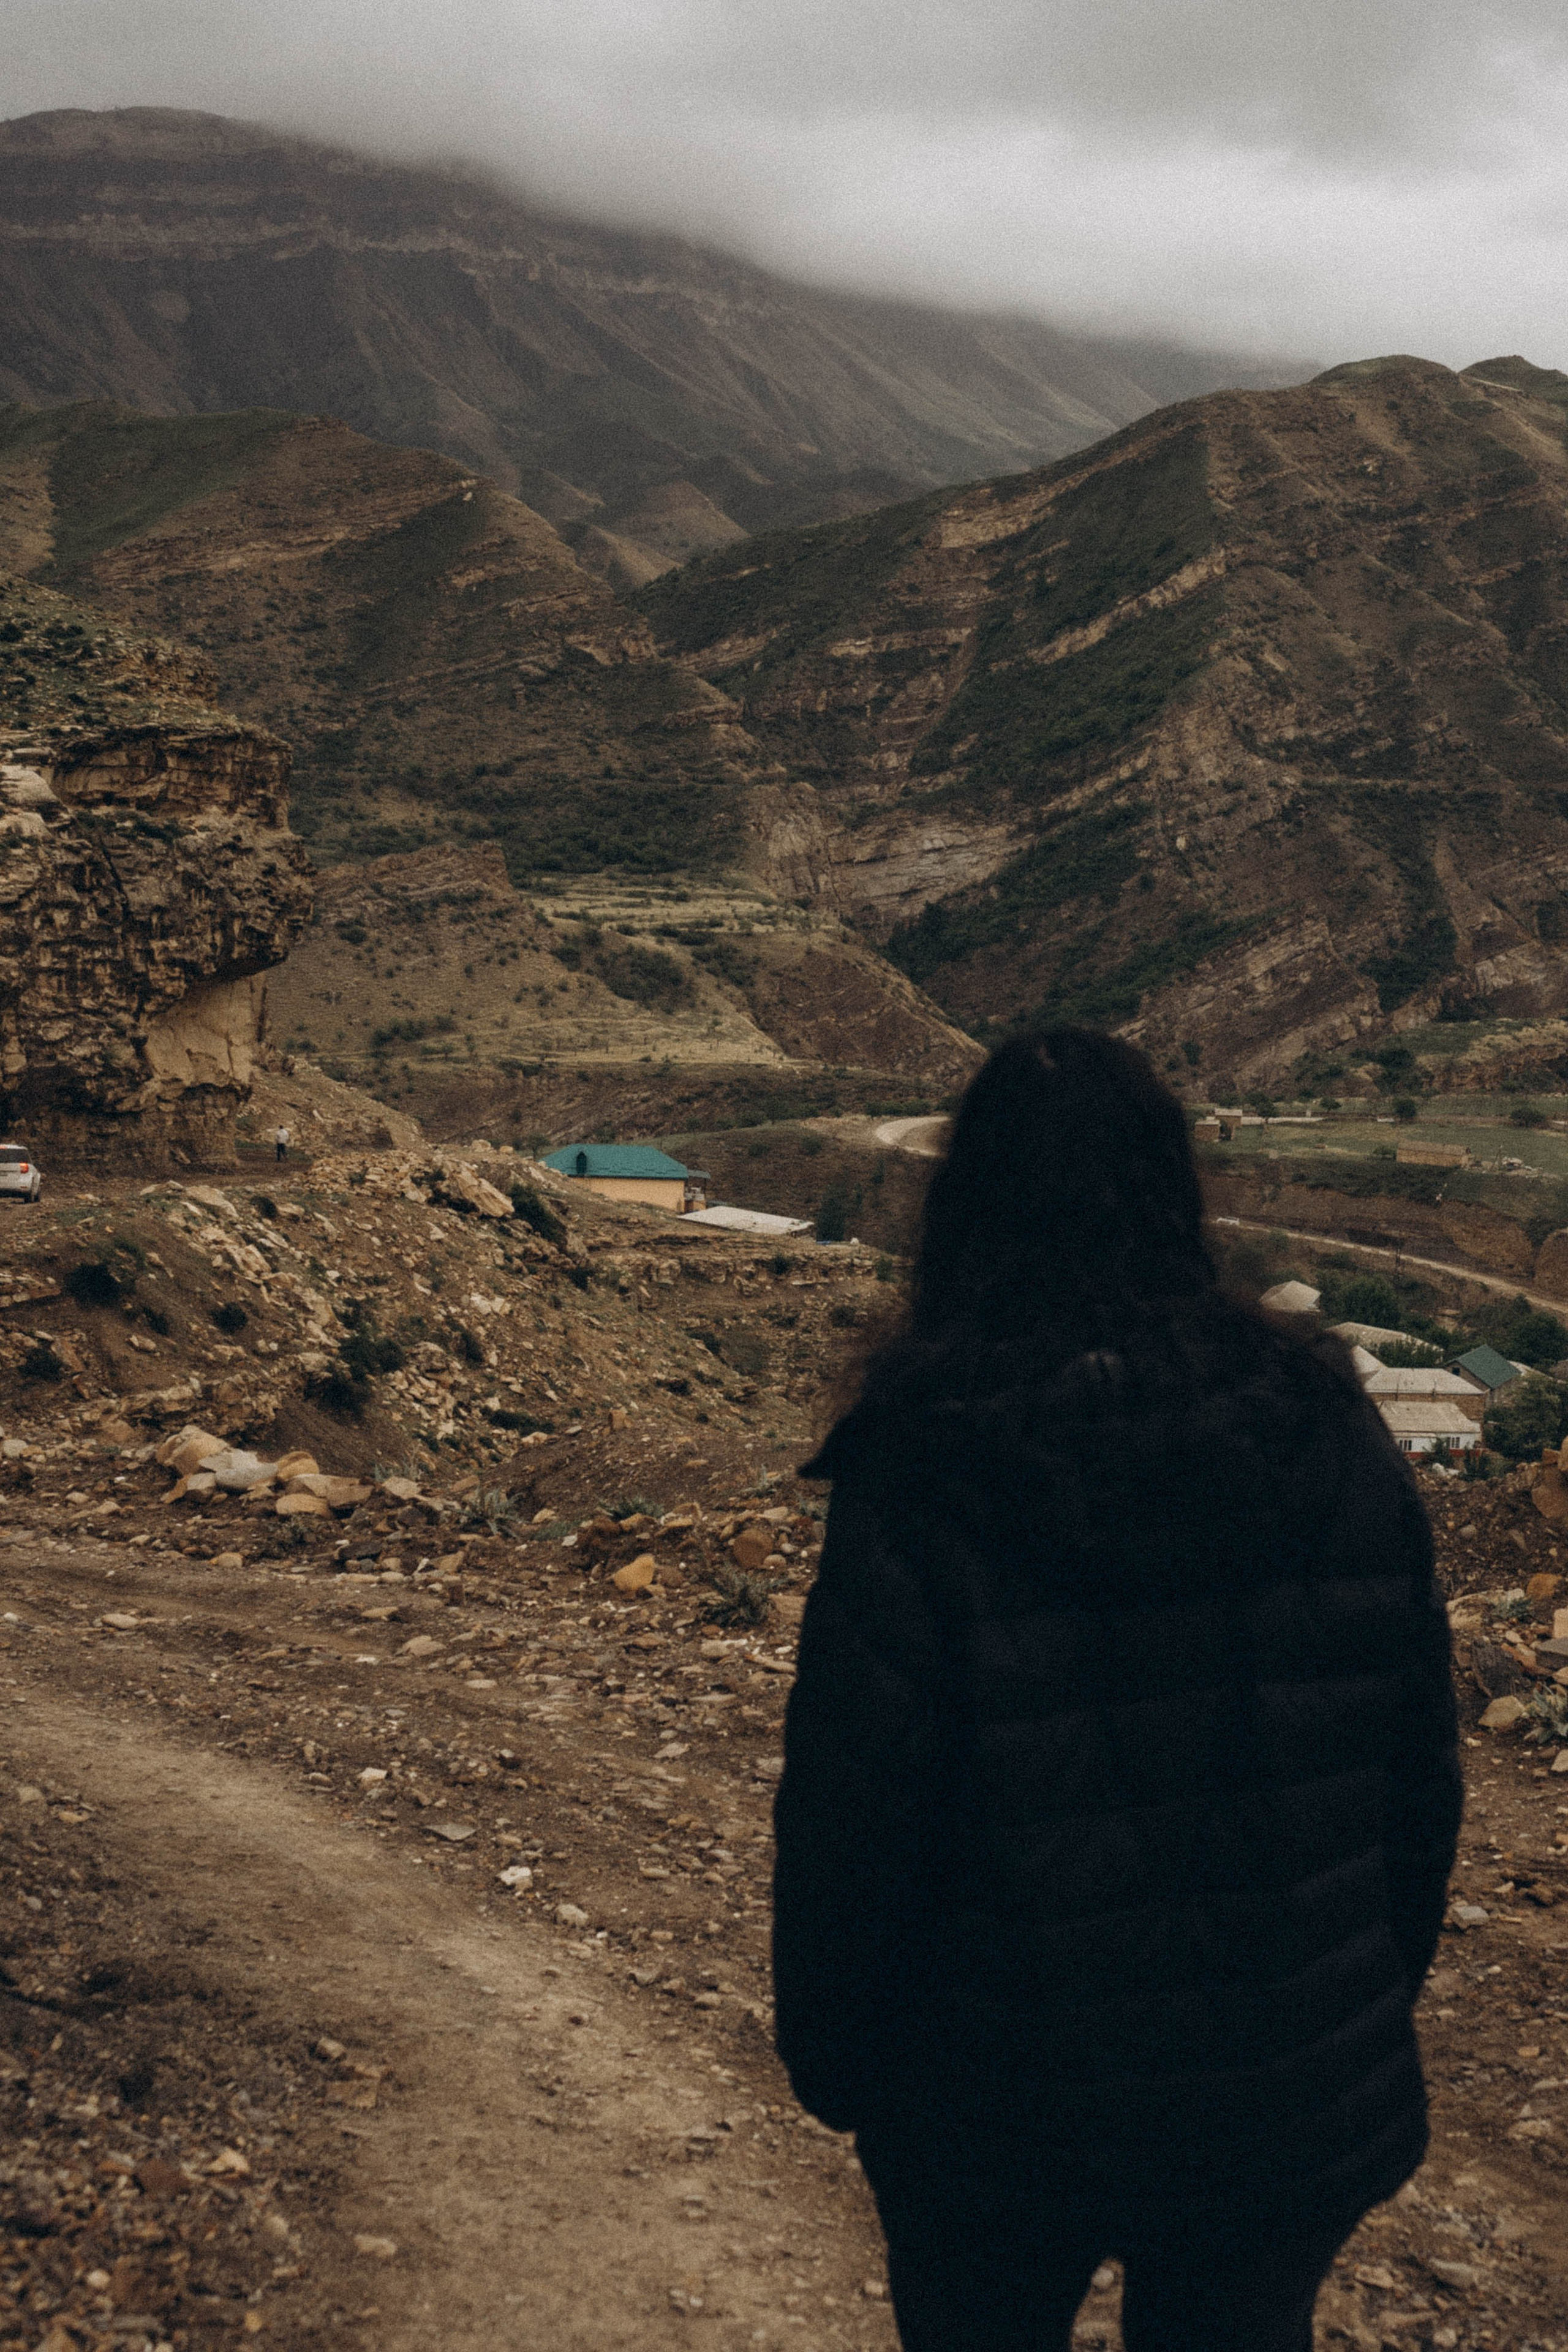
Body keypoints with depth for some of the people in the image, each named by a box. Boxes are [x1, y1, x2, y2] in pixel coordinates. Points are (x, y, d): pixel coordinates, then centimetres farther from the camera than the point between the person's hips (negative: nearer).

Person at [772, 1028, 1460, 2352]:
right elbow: (1423, 1777, 0)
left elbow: (849, 1822, -14)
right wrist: (1377, 2002, 15)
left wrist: (829, 2058, 3)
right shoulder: (1341, 1449, -10)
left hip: (1006, 2115, -2)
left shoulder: (917, 1500, -21)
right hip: (1299, 2107, 3)